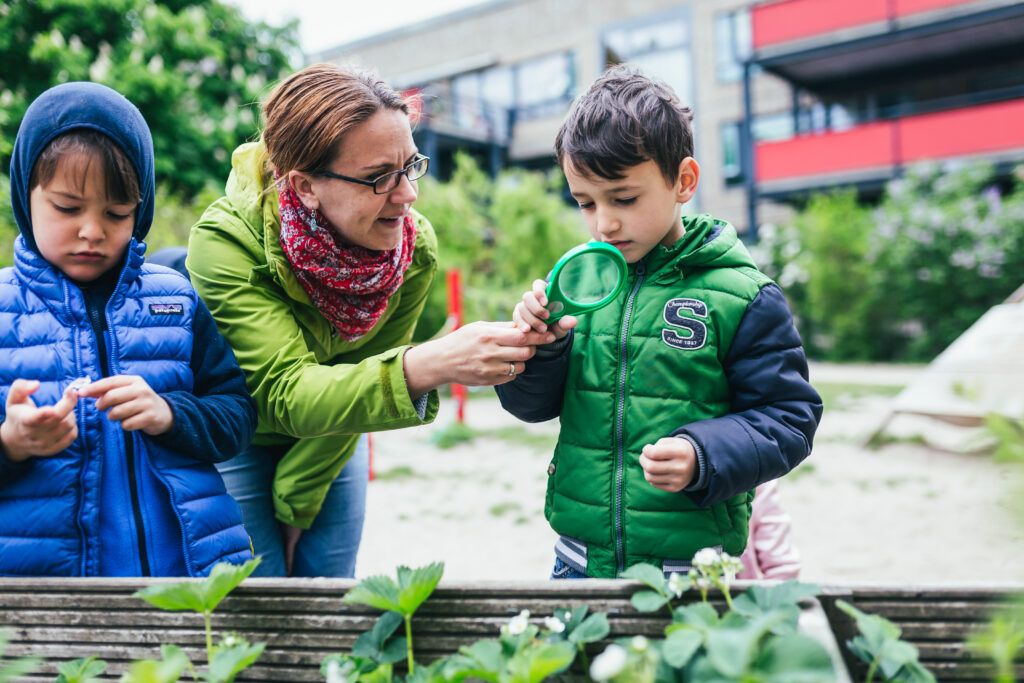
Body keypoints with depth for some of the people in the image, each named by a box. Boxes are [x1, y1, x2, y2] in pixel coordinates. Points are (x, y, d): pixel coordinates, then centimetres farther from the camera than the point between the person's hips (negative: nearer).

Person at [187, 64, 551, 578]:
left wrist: (296, 505, -6)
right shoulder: (226, 240, -32)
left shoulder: (415, 246, -22)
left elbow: (360, 383, -12)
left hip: (328, 447, 3)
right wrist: (426, 367, -56)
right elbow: (288, 394, -40)